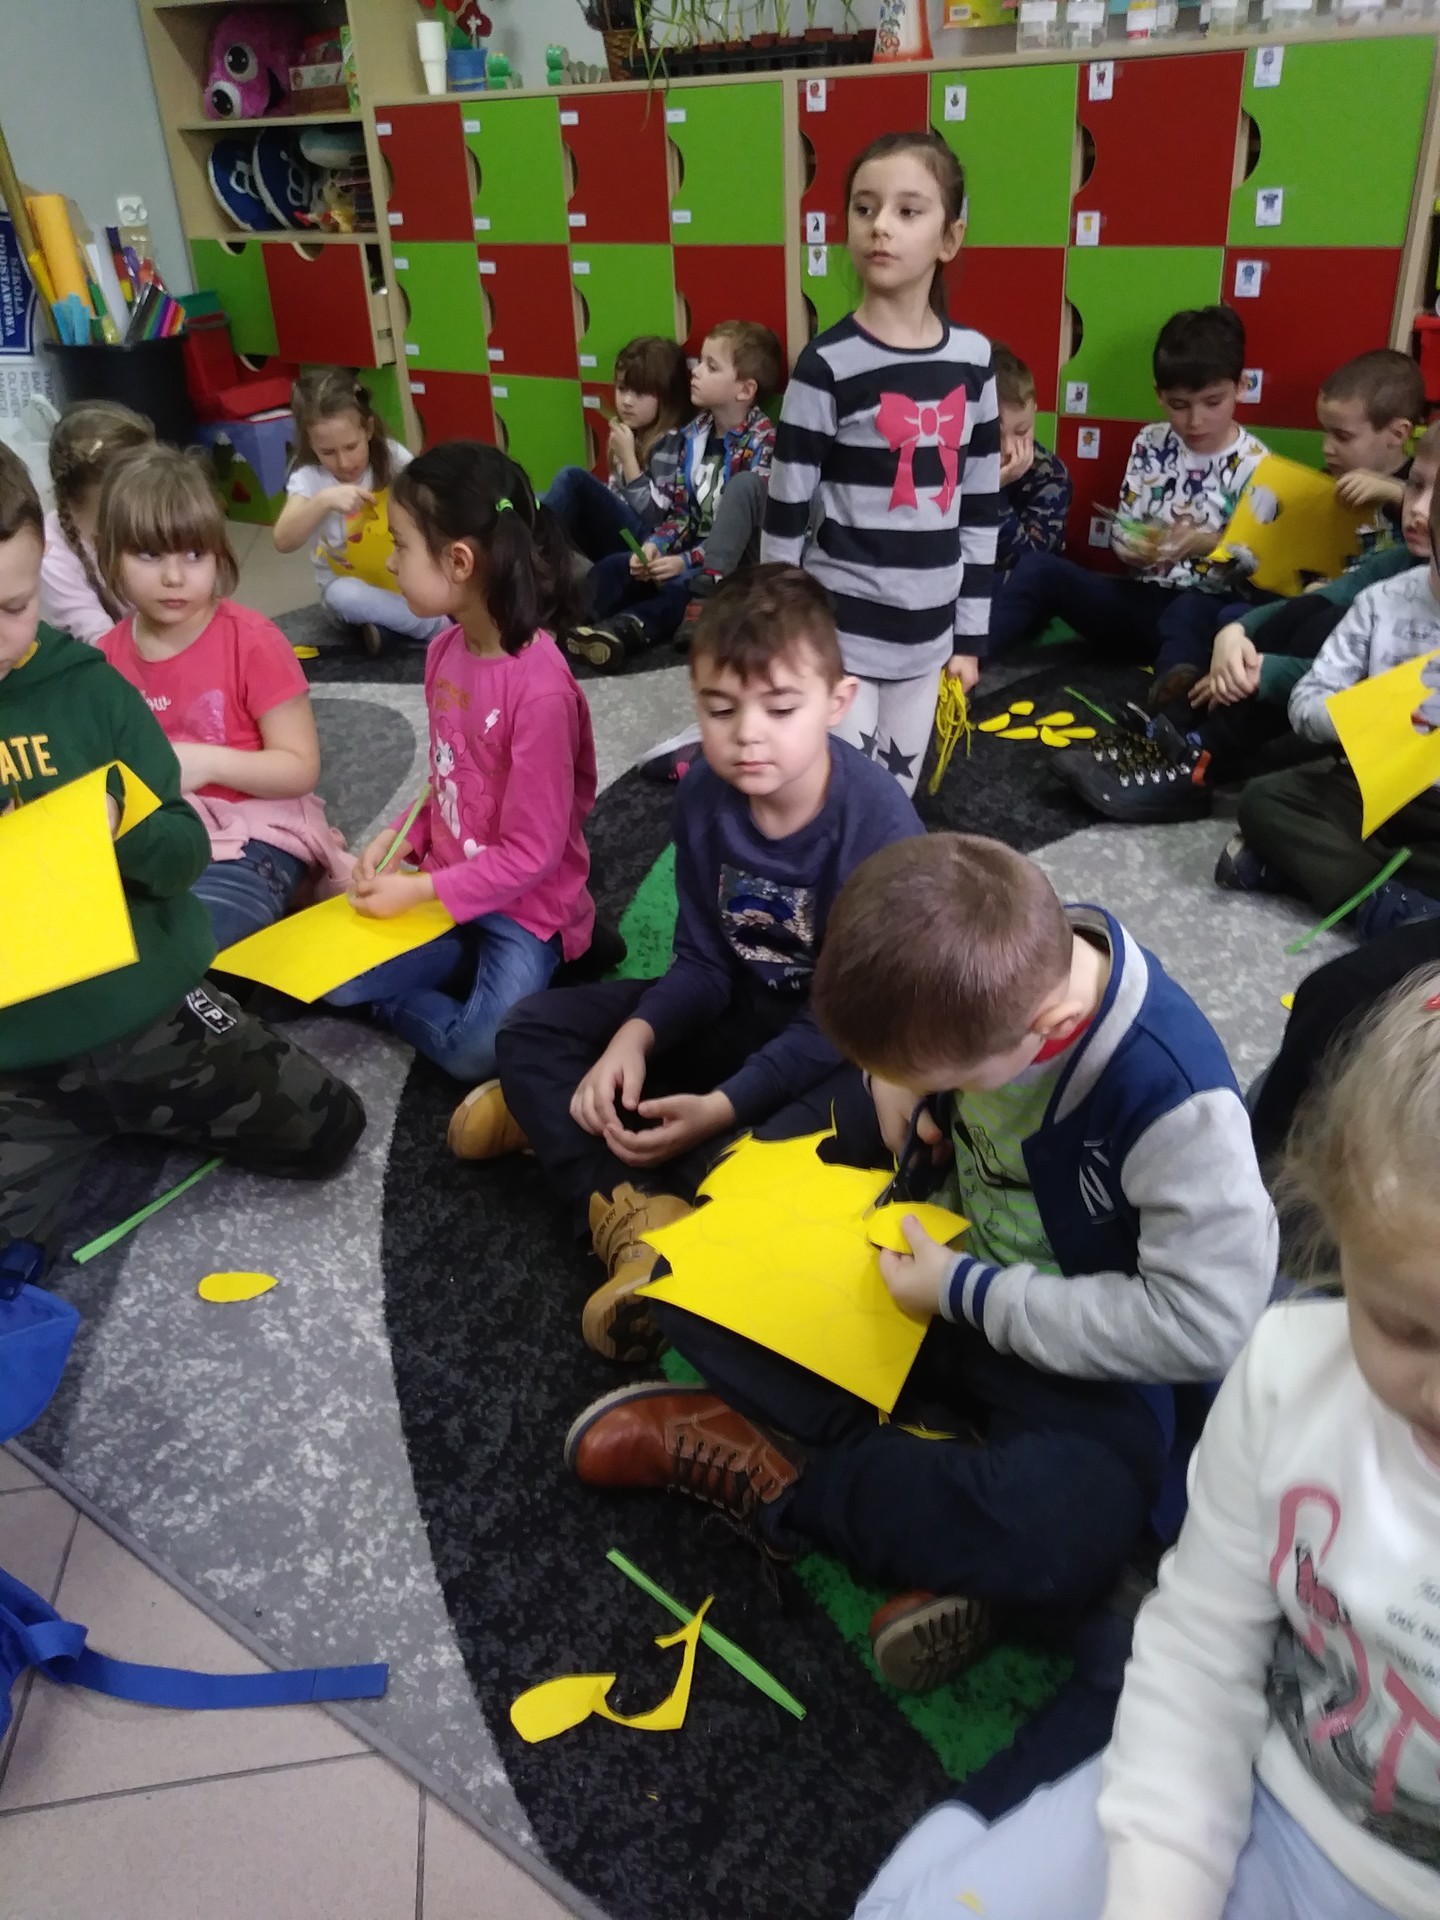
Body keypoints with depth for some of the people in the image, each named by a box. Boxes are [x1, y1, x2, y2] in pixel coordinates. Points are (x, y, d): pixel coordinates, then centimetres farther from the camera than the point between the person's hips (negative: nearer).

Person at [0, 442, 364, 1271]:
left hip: (150, 1010, 1)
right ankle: (81, 1138, 14)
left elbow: (184, 850, -2)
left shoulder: (83, 685, -4)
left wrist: (121, 833, -25)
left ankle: (121, 1114, 23)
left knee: (328, 1133, 2)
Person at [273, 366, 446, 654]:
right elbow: (284, 542, -30)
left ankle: (381, 619, -15)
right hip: (347, 581, -2)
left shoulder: (392, 456, -12)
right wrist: (323, 501, -44)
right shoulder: (308, 477, -17)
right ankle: (442, 626, -24)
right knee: (344, 597, -38)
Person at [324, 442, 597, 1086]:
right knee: (331, 979, -4)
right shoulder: (445, 648, -1)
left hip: (523, 908, -7)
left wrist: (418, 890, -17)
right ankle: (474, 969, 7)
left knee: (478, 1052, -24)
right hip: (447, 887, 7)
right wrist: (401, 838, -5)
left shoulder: (540, 687, -26)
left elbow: (531, 855, -21)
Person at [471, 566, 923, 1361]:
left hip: (840, 1046, -5)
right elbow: (703, 963, -4)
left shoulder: (878, 824, -25)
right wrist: (636, 1037, -23)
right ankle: (633, 1213, -25)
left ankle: (559, 1123, -20)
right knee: (532, 1031, -5)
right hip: (740, 1010, 6)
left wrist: (724, 1106, -29)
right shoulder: (703, 795, -9)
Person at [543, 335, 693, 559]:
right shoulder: (631, 432, 16)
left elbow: (653, 517, -16)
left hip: (642, 541, -8)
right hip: (614, 534, 8)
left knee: (572, 478, -23)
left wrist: (627, 457, -13)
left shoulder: (670, 441, -8)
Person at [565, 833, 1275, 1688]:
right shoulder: (1006, 961, -16)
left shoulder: (1177, 1098, -32)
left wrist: (967, 1292, -23)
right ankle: (927, 1459, -14)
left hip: (1078, 1353, -5)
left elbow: (1205, 1322, -27)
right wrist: (896, 1083, -16)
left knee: (1065, 1536, -36)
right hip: (951, 1257, 5)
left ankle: (774, 1474, -14)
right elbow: (909, 1047, 7)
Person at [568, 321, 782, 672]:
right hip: (693, 549, 6)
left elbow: (756, 523, -19)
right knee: (610, 571, -7)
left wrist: (688, 561, -22)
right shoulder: (695, 432, 6)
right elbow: (680, 509, 8)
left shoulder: (763, 442, -13)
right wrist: (655, 545, -13)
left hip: (735, 560, -6)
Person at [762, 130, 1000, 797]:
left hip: (926, 634, 5)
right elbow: (785, 515, -6)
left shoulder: (973, 358, 3)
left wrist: (969, 634, 10)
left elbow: (981, 508, 10)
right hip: (837, 631, -4)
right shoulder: (827, 366, -10)